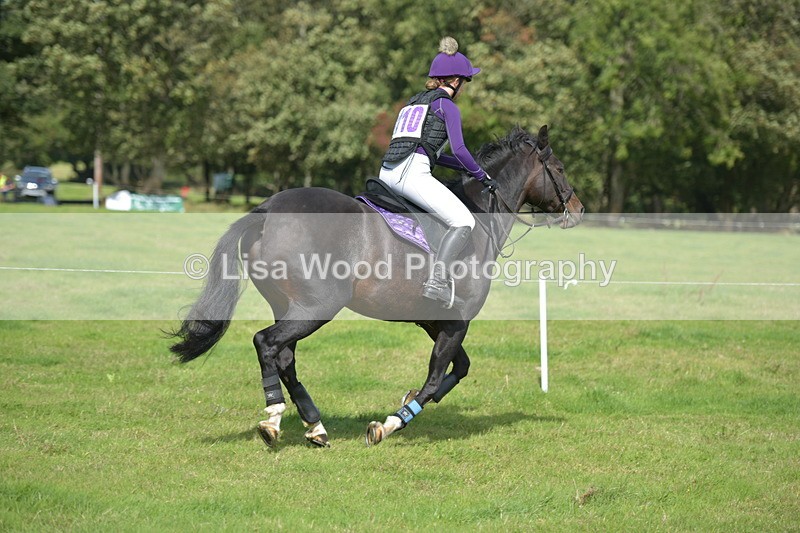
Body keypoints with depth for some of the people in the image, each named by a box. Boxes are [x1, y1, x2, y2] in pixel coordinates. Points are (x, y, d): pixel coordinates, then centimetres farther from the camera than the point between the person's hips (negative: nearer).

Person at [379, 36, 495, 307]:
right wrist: (481, 175, 7)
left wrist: (465, 167, 31)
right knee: (464, 222, -12)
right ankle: (438, 279, -30)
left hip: (386, 173, 8)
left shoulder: (414, 102, 27)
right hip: (412, 173, -8)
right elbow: (458, 149, -7)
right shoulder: (447, 106, 4)